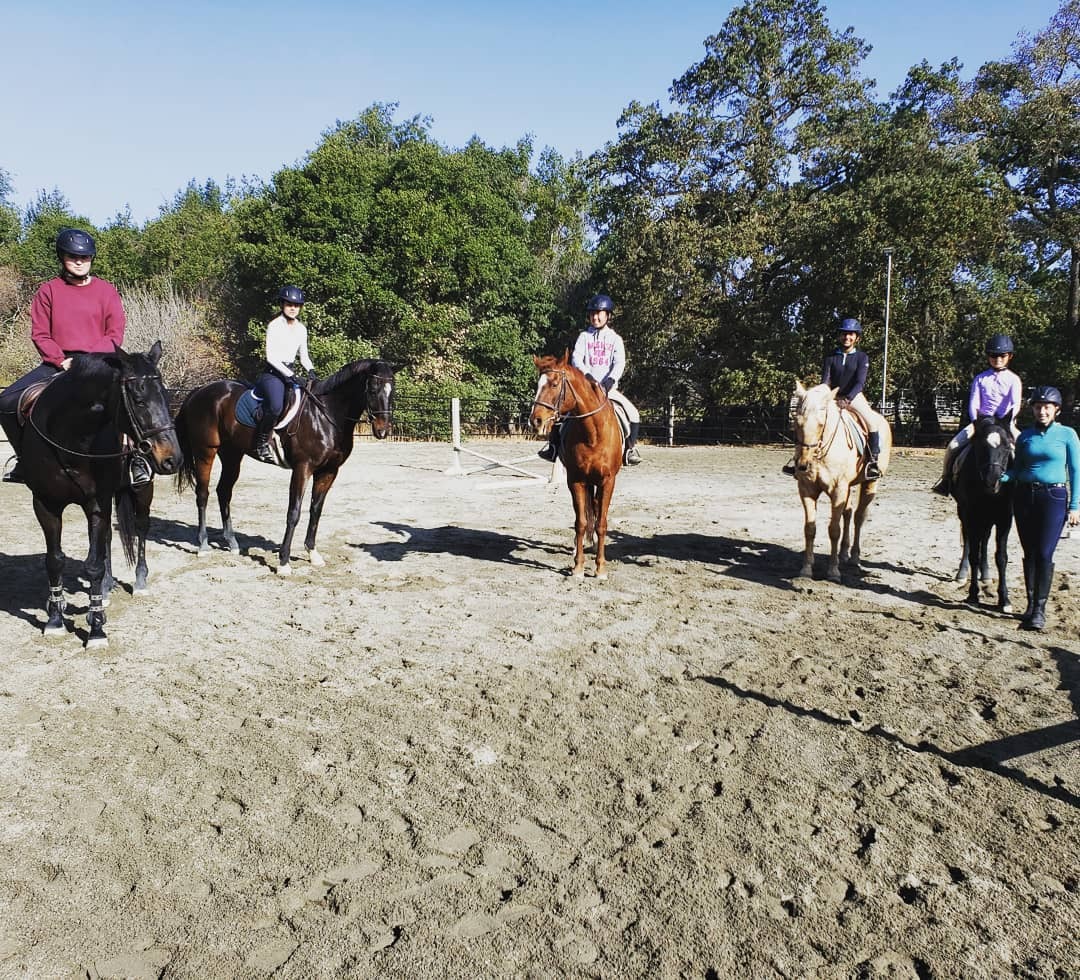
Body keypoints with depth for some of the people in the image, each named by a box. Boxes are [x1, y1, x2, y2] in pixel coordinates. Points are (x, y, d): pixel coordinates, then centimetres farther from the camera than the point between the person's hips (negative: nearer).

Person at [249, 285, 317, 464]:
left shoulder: (301, 329, 12)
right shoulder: (274, 326, -7)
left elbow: (303, 355, 20)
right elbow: (270, 357, -14)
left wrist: (311, 371, -2)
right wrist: (292, 376, -22)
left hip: (290, 373, 7)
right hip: (272, 373, -7)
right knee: (275, 406, -33)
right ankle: (260, 445, -18)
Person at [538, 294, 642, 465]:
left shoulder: (615, 339, 8)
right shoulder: (584, 336, 8)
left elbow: (620, 363, -5)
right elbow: (576, 358, -6)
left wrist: (610, 380, -24)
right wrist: (587, 375, -25)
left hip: (609, 387, 0)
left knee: (633, 414, -14)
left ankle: (630, 449, 0)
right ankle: (553, 447, -5)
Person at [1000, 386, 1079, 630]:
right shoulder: (1025, 436, 7)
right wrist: (1001, 478, -11)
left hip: (1053, 497, -3)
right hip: (1024, 496, 3)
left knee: (1044, 554, -7)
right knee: (1029, 553, 8)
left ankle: (1040, 609, 1)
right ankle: (1031, 604, 18)